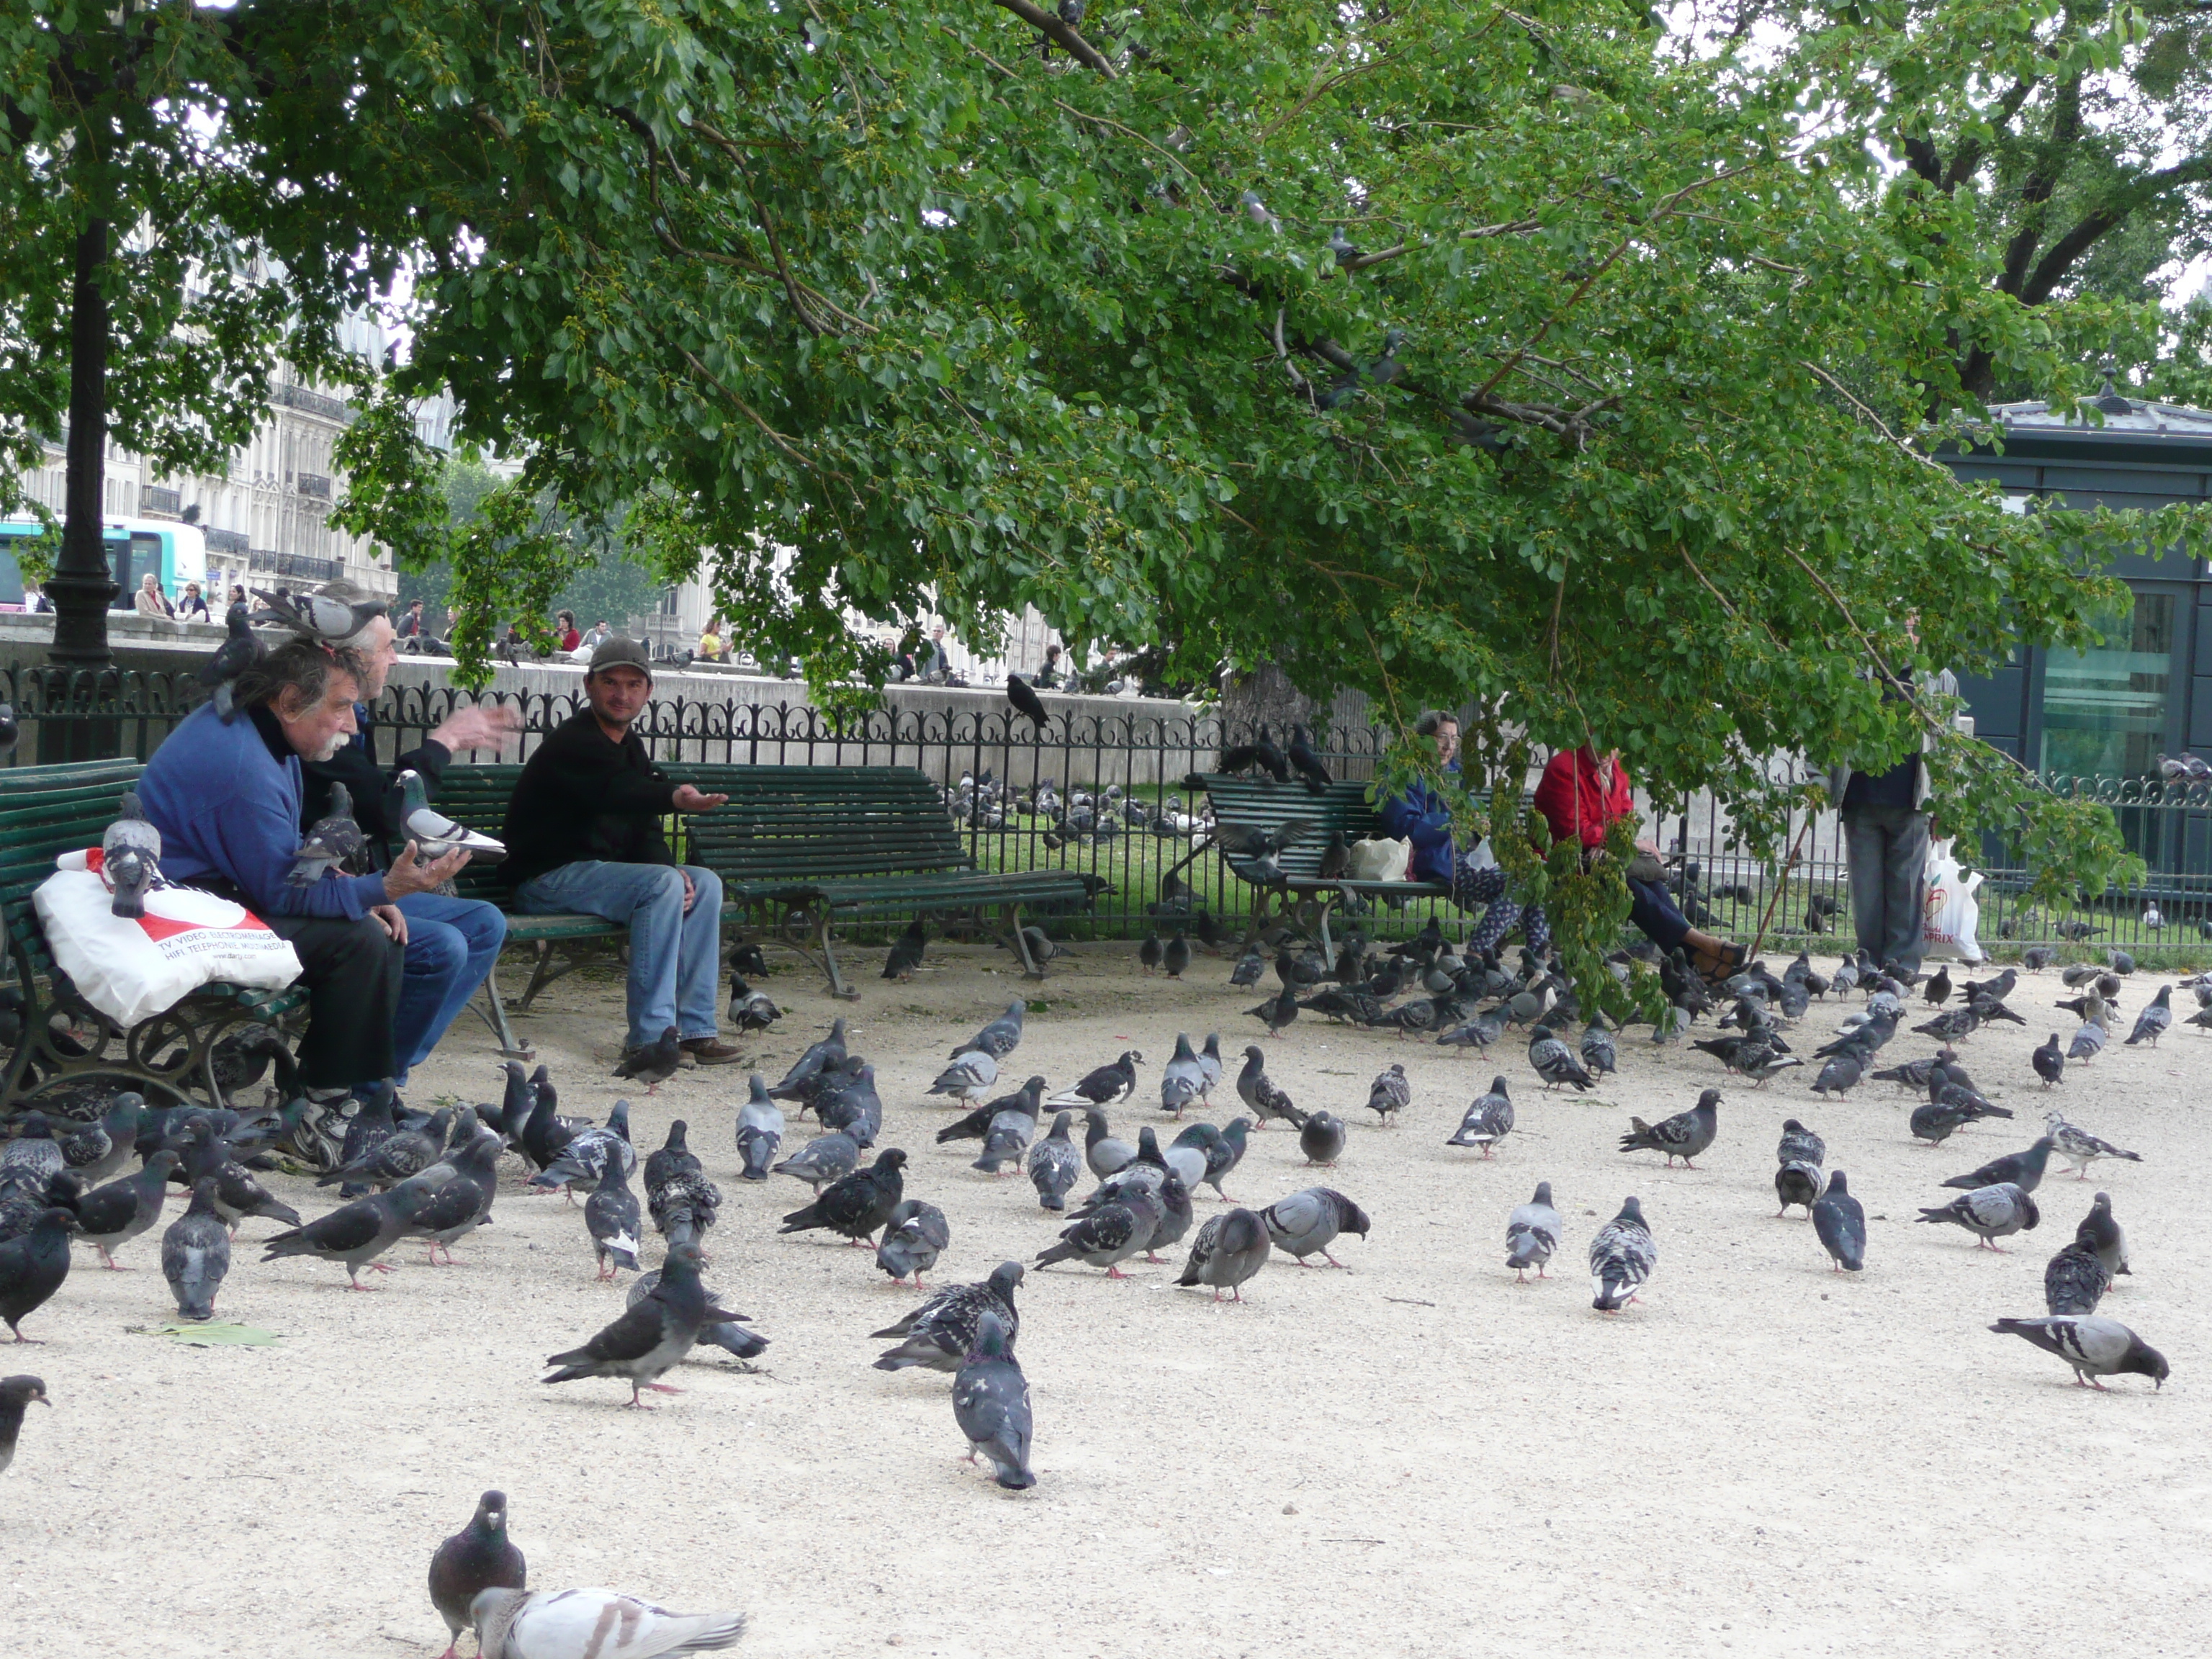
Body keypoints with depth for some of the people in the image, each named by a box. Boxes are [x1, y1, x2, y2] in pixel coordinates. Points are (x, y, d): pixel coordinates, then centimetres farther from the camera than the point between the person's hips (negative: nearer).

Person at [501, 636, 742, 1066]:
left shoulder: (631, 747, 15)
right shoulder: (573, 742, -15)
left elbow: (644, 829, 12)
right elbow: (613, 791, -36)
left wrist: (668, 869, -10)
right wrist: (675, 798, -55)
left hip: (600, 868, 9)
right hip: (549, 878, -9)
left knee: (705, 884, -4)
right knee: (662, 885, -27)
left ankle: (694, 1027, -7)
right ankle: (649, 1037, -30)